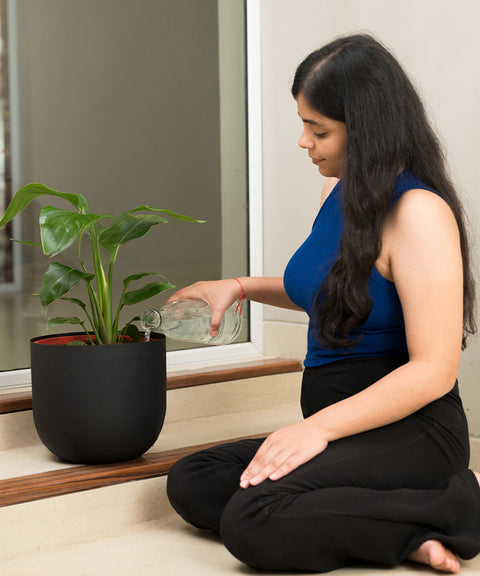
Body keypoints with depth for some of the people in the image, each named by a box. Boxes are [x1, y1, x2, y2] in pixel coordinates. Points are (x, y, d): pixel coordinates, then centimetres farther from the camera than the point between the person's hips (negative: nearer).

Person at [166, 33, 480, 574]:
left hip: (411, 432, -10)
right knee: (190, 483, -4)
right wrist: (241, 286, 20)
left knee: (253, 521, -28)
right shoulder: (338, 191, 11)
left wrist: (319, 426, -23)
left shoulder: (419, 211, -17)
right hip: (344, 430, 10)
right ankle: (401, 530, -9)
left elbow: (433, 371, -21)